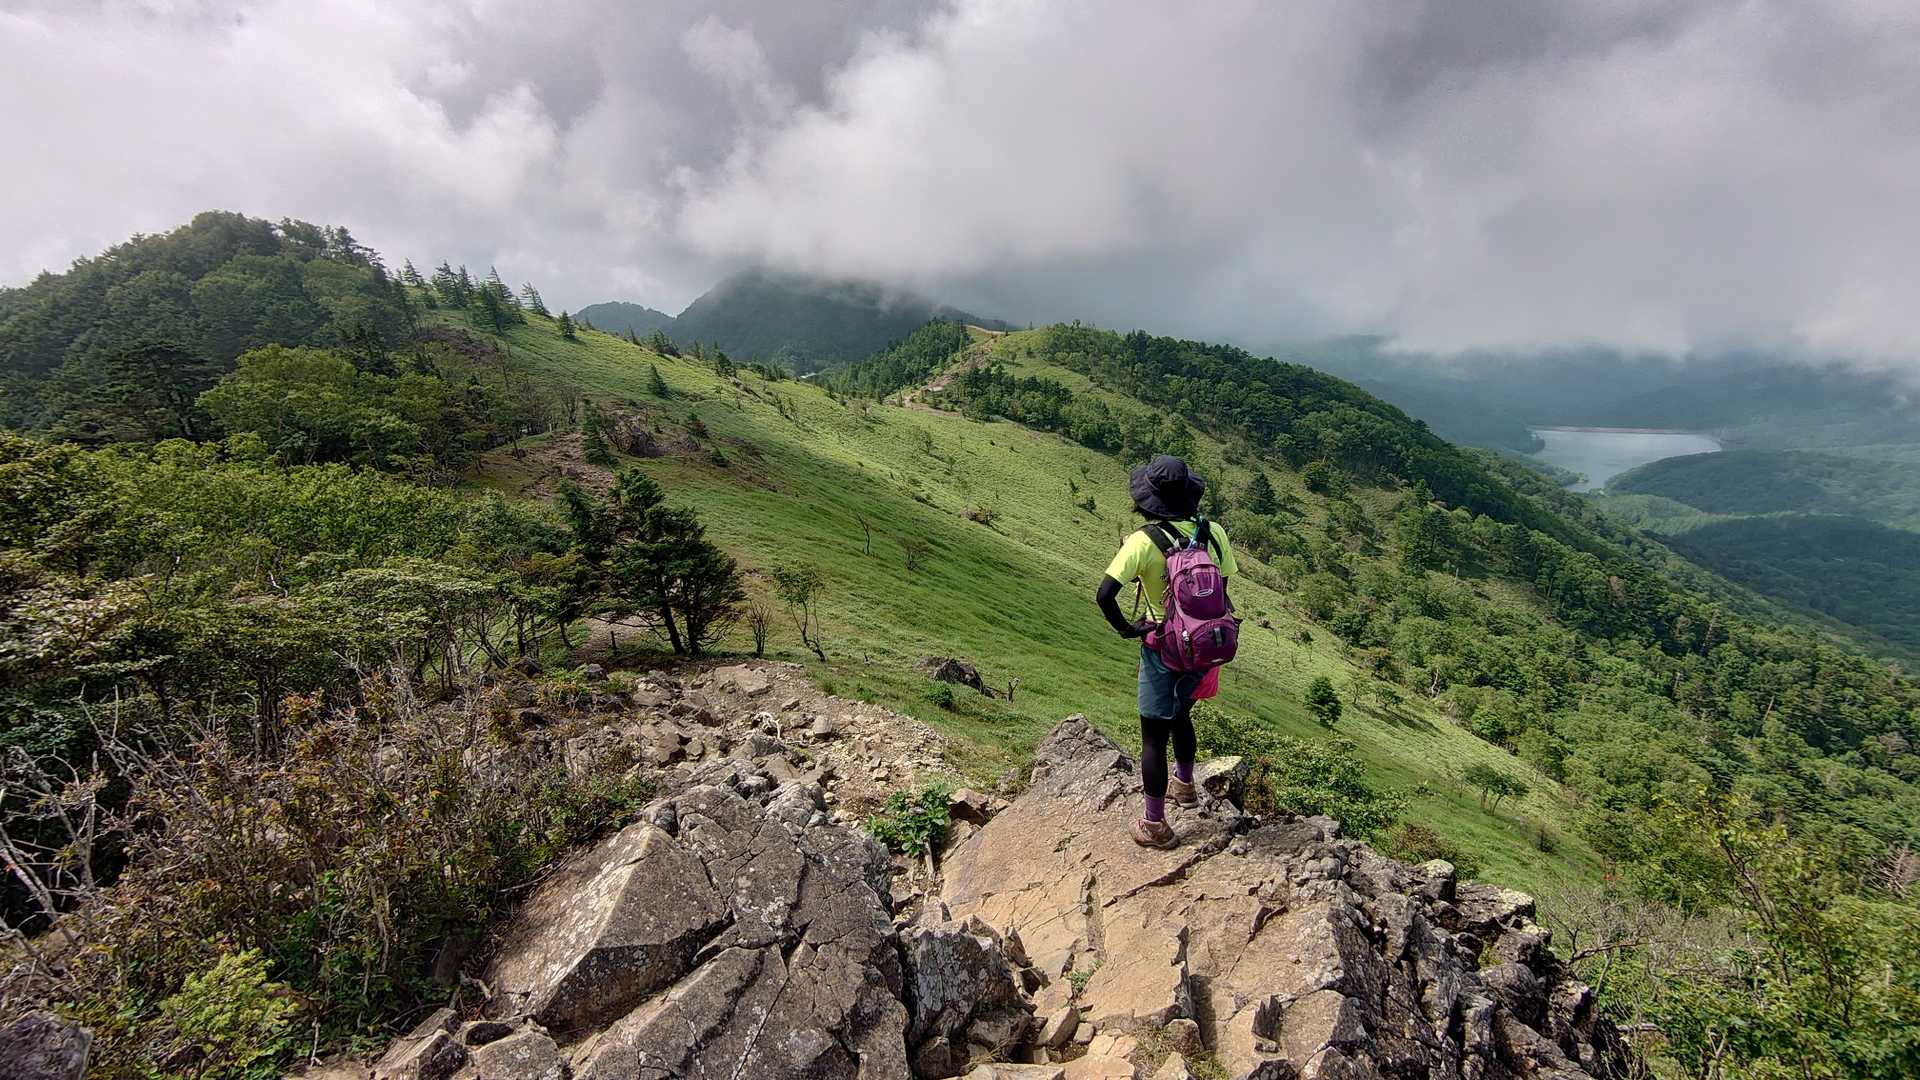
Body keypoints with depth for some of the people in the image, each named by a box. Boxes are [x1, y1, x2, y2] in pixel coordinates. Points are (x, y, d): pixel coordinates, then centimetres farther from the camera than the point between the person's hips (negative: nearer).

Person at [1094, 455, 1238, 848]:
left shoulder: (1144, 541, -22)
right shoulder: (1214, 533, -7)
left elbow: (1104, 595, -27)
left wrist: (1125, 628, -11)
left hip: (1163, 649, -6)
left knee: (1154, 734, 9)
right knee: (1180, 715, 30)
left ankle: (1155, 824, 21)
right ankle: (1184, 785, 52)